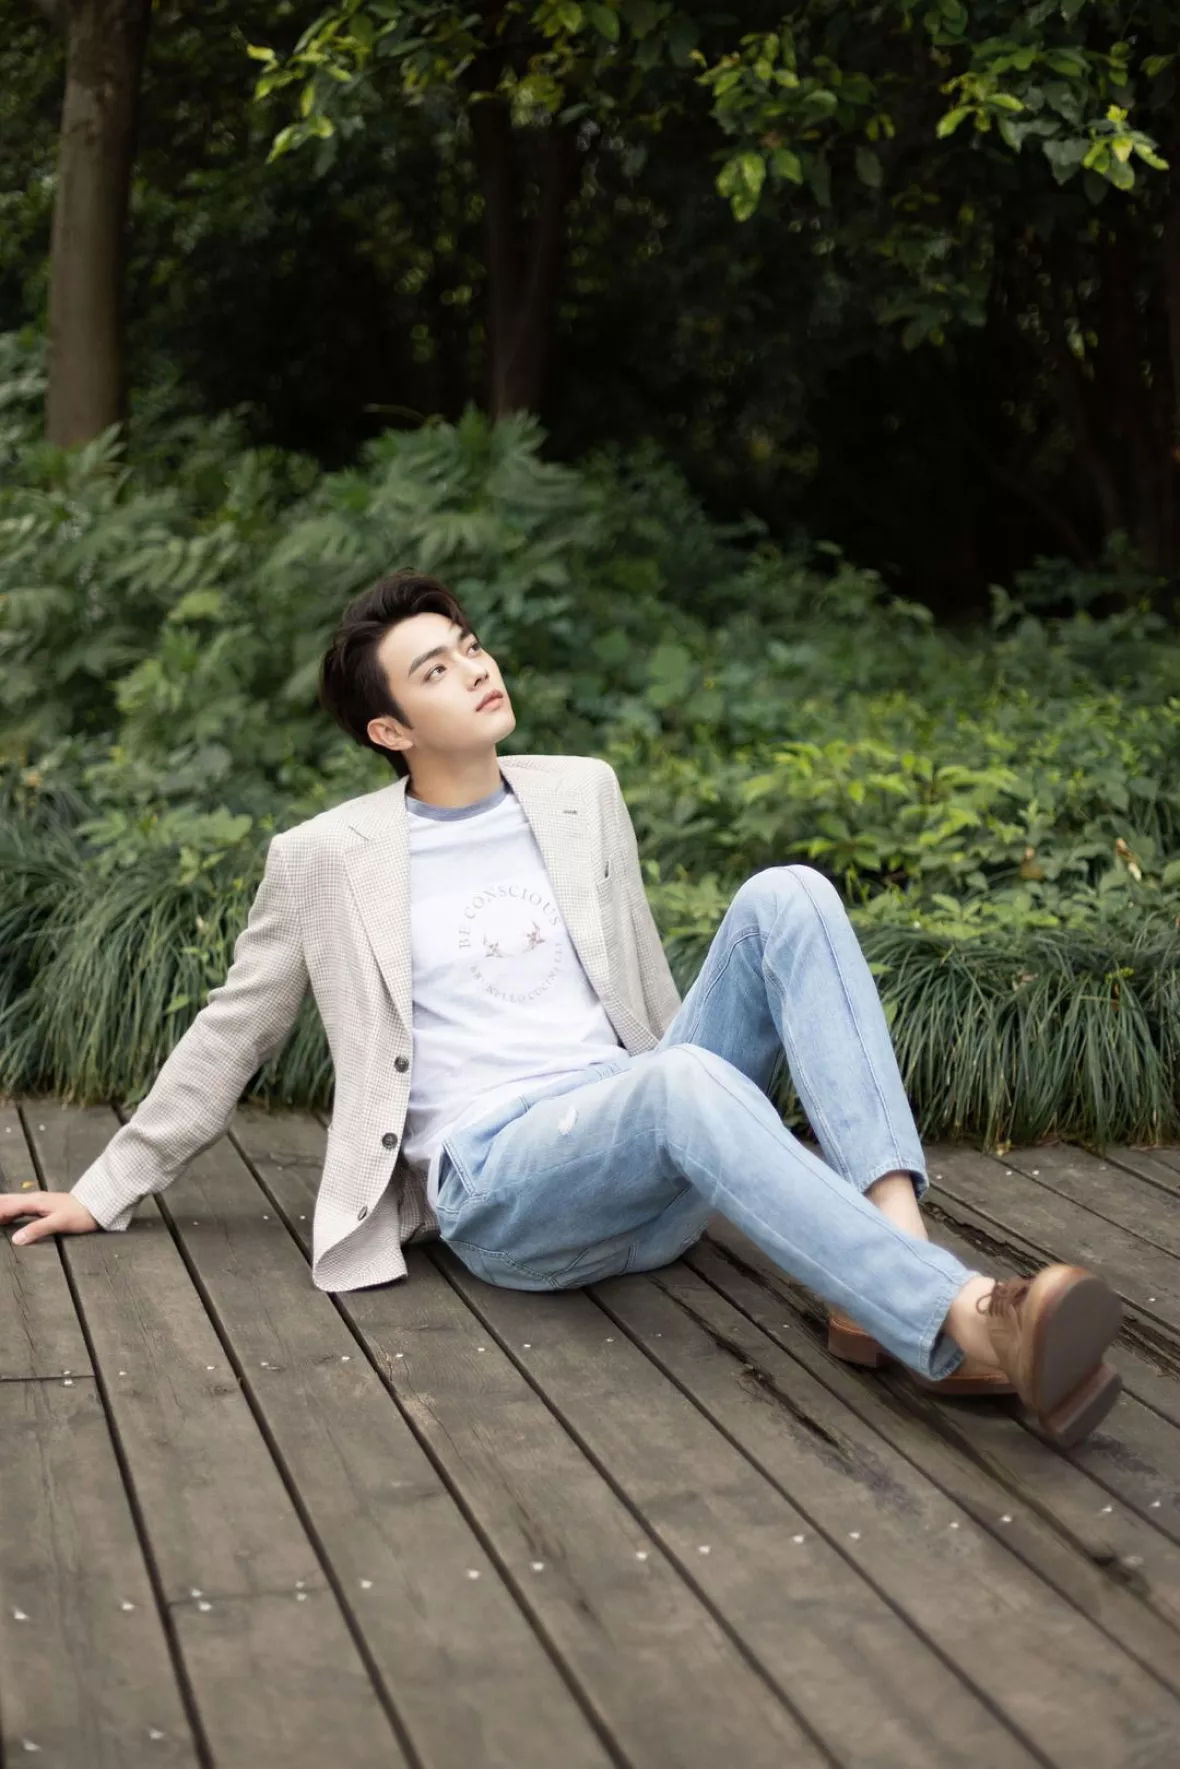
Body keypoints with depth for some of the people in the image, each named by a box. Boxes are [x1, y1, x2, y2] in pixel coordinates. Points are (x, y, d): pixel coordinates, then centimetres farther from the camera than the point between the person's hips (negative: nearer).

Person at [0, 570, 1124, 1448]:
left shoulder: (584, 795, 17)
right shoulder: (324, 858, 6)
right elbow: (230, 1036, 16)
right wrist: (107, 1190, 19)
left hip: (646, 1166, 5)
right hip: (494, 1186, -5)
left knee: (786, 897, -18)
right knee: (683, 1084, -38)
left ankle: (892, 1245, -32)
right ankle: (972, 1326, -51)